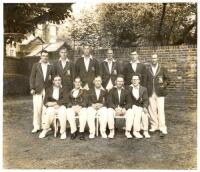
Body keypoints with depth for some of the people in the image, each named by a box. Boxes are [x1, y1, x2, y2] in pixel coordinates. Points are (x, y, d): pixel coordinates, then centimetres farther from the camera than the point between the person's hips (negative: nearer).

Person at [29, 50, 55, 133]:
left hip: (48, 90, 1)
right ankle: (36, 126, 5)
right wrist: (32, 88, -2)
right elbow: (32, 77, 5)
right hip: (38, 90, -1)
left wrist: (51, 78, -3)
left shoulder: (51, 67, 13)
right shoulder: (36, 65, 9)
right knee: (37, 108, -4)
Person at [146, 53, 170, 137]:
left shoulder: (162, 69, 8)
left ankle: (163, 129, -3)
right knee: (152, 110, 4)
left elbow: (167, 79, 11)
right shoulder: (147, 69, 9)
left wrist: (164, 85, -5)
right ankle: (154, 126, 17)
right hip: (151, 93, 2)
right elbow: (145, 80, 11)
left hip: (159, 93, -2)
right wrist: (147, 89, 0)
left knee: (160, 110, -7)